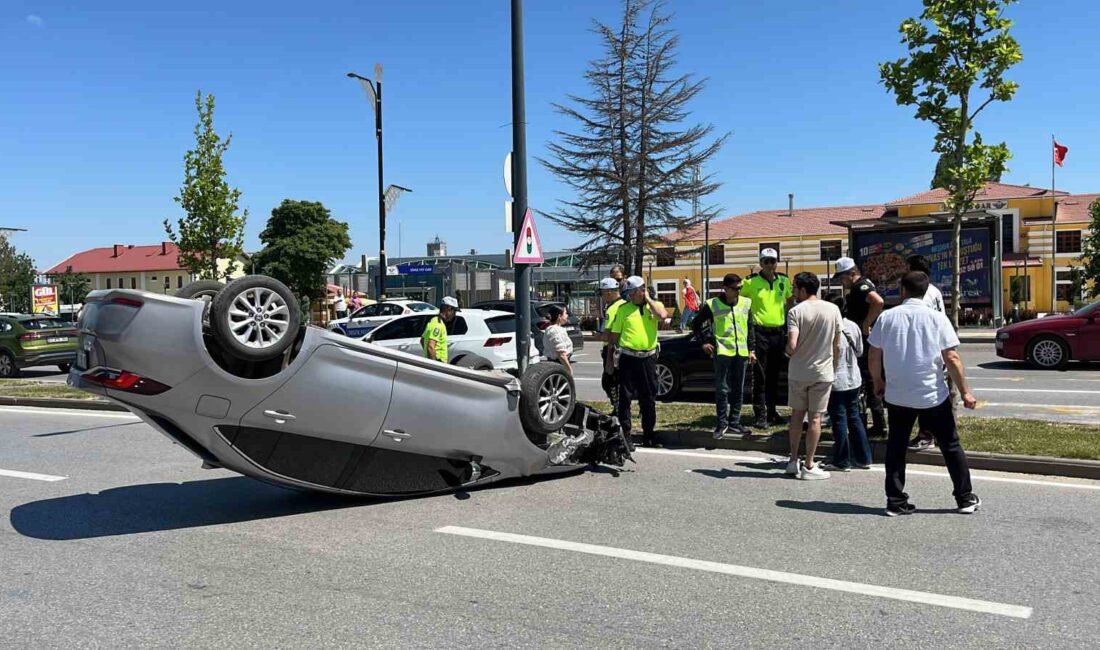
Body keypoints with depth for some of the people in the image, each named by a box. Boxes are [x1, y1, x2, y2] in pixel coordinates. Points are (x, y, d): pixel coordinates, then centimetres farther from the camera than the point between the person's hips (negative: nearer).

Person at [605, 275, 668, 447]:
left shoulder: (654, 305, 6)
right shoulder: (623, 309, 3)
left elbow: (663, 316, -19)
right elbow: (614, 335, 6)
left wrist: (648, 298, -8)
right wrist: (609, 360, 5)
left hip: (648, 358, 1)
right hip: (628, 358, -1)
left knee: (649, 399, 10)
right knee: (625, 398, 3)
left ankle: (648, 435, 21)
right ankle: (625, 433, 11)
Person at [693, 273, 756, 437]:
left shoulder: (746, 303, 7)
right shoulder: (712, 305, -4)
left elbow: (750, 328, 14)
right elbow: (696, 324, 7)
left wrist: (752, 350, 10)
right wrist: (703, 342, 0)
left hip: (741, 352, 4)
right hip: (722, 352, -4)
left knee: (738, 390, 10)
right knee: (722, 389, -2)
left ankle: (734, 422, 20)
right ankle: (722, 423, 8)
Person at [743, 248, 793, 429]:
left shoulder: (784, 281, 7)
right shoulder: (751, 282, -6)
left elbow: (790, 300, 23)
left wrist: (787, 319, 15)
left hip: (779, 332, 5)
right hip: (760, 332, -4)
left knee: (774, 375, 13)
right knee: (759, 376, -3)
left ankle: (772, 411, 23)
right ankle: (760, 415, 1)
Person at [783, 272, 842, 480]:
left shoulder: (796, 311, -10)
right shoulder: (833, 310, -2)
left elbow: (792, 345, -20)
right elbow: (837, 346, 3)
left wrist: (788, 352, 3)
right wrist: (834, 368, 16)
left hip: (798, 372, -1)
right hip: (823, 371, 1)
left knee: (797, 414, 13)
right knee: (815, 417, 5)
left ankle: (793, 461, 20)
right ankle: (808, 466, 8)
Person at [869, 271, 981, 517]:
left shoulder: (887, 318, -2)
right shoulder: (937, 318, -6)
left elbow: (874, 358, 2)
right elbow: (952, 359, -9)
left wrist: (878, 382, 18)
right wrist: (965, 392, -2)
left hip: (897, 396, 1)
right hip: (933, 396, -1)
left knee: (896, 448, 10)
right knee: (951, 446, 13)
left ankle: (896, 502, 11)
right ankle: (966, 499, 20)